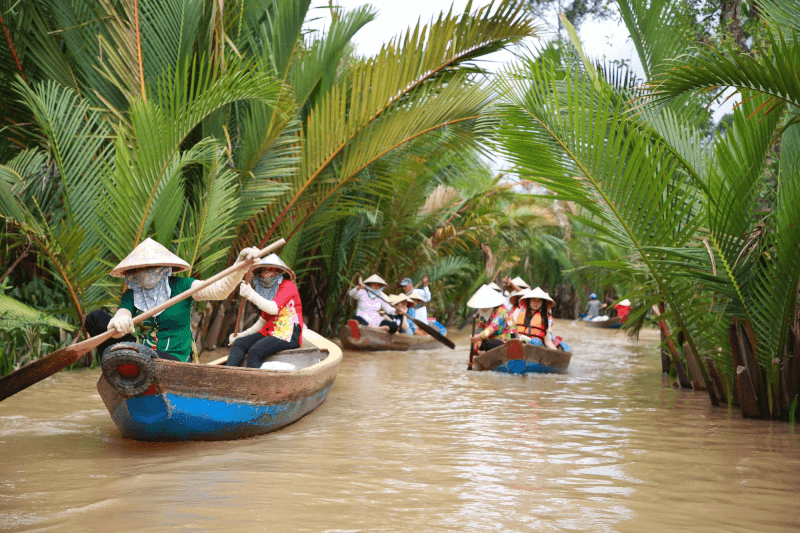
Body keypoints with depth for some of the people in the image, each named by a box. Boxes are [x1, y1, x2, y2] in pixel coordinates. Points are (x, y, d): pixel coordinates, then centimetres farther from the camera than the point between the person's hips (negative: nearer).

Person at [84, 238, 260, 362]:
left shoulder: (180, 287, 1)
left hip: (175, 359, -5)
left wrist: (240, 265, -33)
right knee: (95, 318, -13)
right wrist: (117, 322, -40)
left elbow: (219, 290, -14)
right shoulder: (131, 295, 10)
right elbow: (123, 312, -12)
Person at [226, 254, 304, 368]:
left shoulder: (288, 286, -4)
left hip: (288, 334, -8)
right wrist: (242, 334, 10)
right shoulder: (266, 290, 21)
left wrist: (251, 294, -21)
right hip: (269, 332, 8)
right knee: (238, 343, -14)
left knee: (255, 351, -30)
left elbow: (274, 309, -20)